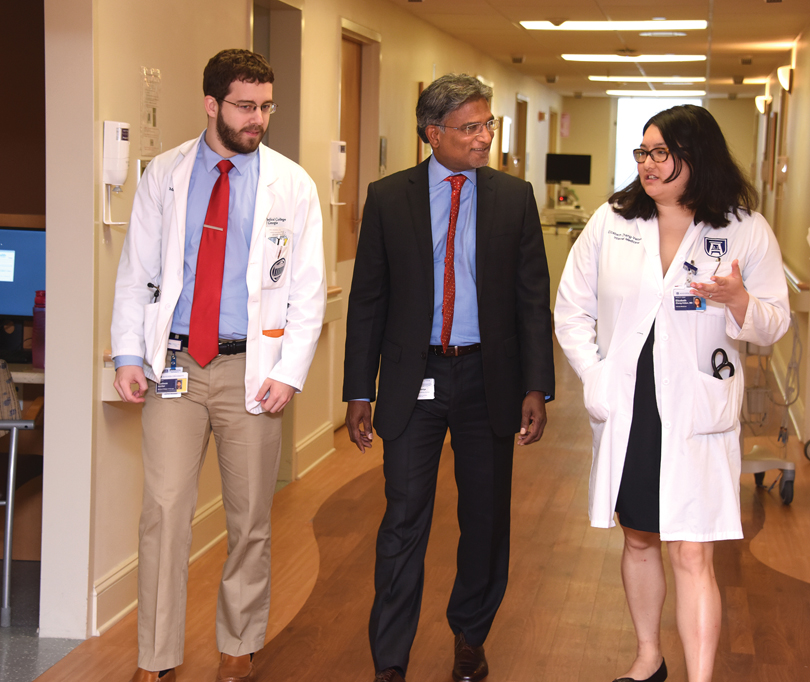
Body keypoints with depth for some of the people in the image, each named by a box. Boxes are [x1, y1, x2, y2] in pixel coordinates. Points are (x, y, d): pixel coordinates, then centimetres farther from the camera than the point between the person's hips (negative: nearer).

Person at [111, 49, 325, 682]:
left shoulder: (292, 185, 2)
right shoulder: (164, 175, 5)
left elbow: (308, 289, 2)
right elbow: (136, 271, 8)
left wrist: (290, 372, -7)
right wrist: (128, 355, 0)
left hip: (251, 370, 0)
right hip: (174, 366, 0)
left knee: (250, 517, 8)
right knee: (165, 511, -3)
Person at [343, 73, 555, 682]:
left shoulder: (514, 198, 3)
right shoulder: (388, 198, 0)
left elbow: (533, 299, 2)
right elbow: (368, 300, 3)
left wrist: (536, 387, -5)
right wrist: (360, 391, -1)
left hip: (488, 379, 2)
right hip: (413, 380, -1)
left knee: (486, 518, 12)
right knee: (404, 520, 0)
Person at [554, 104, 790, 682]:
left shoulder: (746, 231, -4)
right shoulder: (611, 222, 3)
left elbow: (774, 325, 0)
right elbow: (572, 309, 10)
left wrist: (739, 301, -22)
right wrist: (596, 376, -1)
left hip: (697, 414, -3)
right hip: (625, 412, 3)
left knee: (693, 556, -7)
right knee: (639, 540, 17)